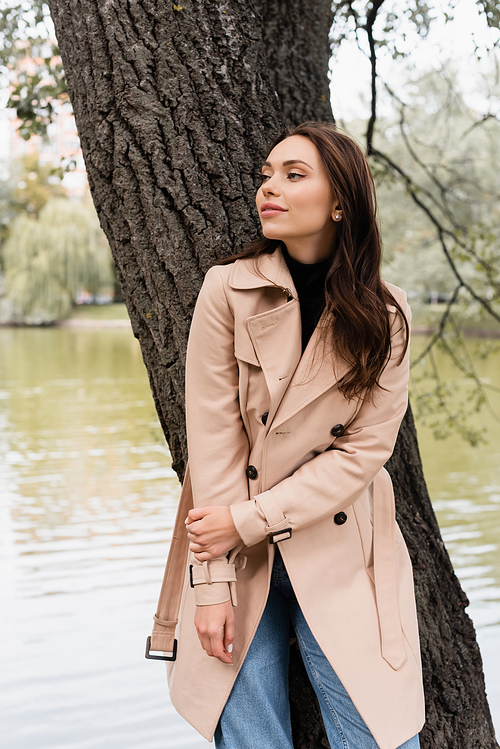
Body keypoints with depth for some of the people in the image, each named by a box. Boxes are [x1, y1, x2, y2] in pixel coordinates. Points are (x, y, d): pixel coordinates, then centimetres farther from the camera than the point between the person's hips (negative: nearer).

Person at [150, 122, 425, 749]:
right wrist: (213, 581, -12)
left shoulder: (384, 315, -5)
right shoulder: (228, 289, -8)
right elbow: (213, 439, -10)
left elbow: (364, 448, -8)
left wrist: (249, 521, -14)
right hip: (239, 559, 0)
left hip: (340, 554, 1)